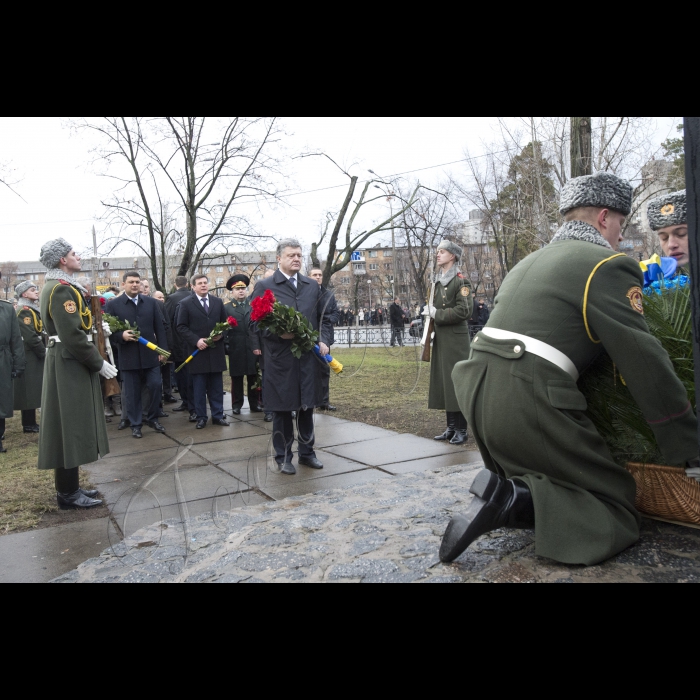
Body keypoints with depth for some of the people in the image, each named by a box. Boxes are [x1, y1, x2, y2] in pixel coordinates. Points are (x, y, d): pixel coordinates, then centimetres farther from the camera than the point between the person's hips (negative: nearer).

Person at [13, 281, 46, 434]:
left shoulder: (33, 310, 16)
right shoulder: (24, 311, -14)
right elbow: (30, 337, -21)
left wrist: (44, 351, 8)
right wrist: (43, 352, -15)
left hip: (35, 356, 9)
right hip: (30, 357, -9)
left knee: (34, 390, 13)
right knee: (29, 390, -3)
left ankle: (30, 422, 21)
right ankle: (29, 424, 4)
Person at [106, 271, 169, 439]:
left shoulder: (151, 302, 7)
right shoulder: (113, 305, 0)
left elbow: (159, 328, 7)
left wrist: (162, 349, 2)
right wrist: (121, 336, -21)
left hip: (150, 354, 2)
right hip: (128, 356, -2)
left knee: (156, 386, 3)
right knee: (132, 393, 6)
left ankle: (152, 418, 23)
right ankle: (135, 424, 19)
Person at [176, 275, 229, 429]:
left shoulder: (218, 302, 11)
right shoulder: (186, 303, 0)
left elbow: (225, 322, 14)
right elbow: (181, 327, -4)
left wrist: (220, 334, -7)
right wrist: (196, 340, -15)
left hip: (216, 350, 3)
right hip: (197, 350, -3)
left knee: (216, 386, 8)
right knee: (199, 387, 3)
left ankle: (218, 415, 16)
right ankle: (201, 417, 12)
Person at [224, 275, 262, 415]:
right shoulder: (226, 307, 4)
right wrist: (225, 346, -5)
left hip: (253, 348, 2)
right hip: (236, 349, -1)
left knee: (254, 378, 7)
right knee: (236, 379, 6)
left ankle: (255, 404, 15)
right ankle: (237, 405, 14)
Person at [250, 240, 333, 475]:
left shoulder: (312, 286, 13)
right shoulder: (264, 287, 0)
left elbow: (324, 318, 15)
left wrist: (324, 341, -1)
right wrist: (277, 333, -18)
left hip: (309, 358, 4)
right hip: (280, 359, -4)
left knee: (307, 408, 13)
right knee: (282, 409, 6)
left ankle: (307, 453, 28)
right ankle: (284, 457, 21)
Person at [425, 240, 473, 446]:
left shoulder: (461, 281, -8)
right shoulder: (439, 283, 16)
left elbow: (464, 310, -17)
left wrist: (437, 314, -14)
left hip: (456, 339, -8)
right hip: (441, 339, 8)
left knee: (457, 382, -3)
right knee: (443, 382, 9)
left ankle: (462, 430, 7)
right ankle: (451, 427, 19)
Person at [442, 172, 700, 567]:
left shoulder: (531, 261, 23)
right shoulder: (608, 265, -4)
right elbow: (645, 364, -7)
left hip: (478, 389, 9)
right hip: (529, 403, -9)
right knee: (618, 512, 3)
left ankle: (505, 494, 1)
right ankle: (514, 501, -18)